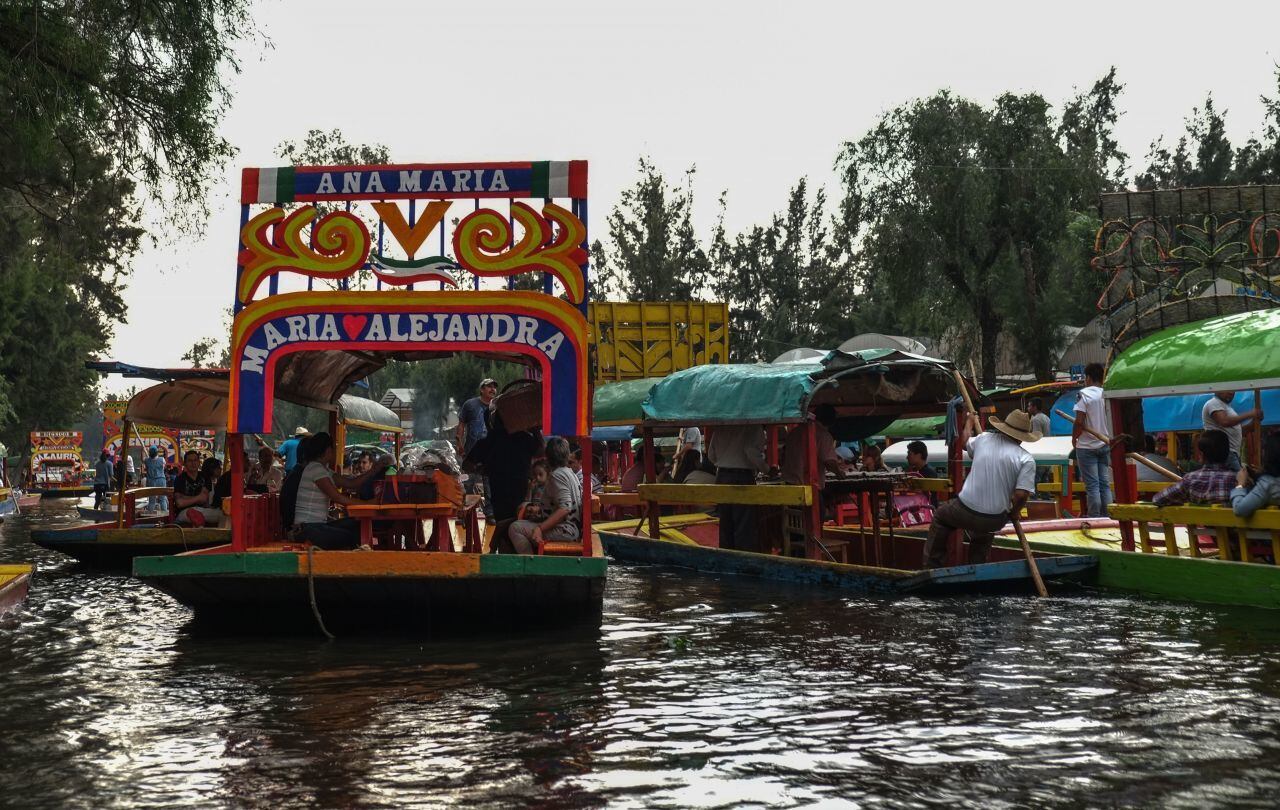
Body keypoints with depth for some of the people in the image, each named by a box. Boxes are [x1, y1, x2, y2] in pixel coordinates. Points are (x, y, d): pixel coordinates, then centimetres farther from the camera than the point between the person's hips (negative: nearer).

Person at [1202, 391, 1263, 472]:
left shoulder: (1226, 406, 25)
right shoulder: (1214, 404, -6)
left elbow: (1235, 431, 24)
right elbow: (1225, 422, -24)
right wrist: (1250, 414, -20)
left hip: (1232, 453, 10)